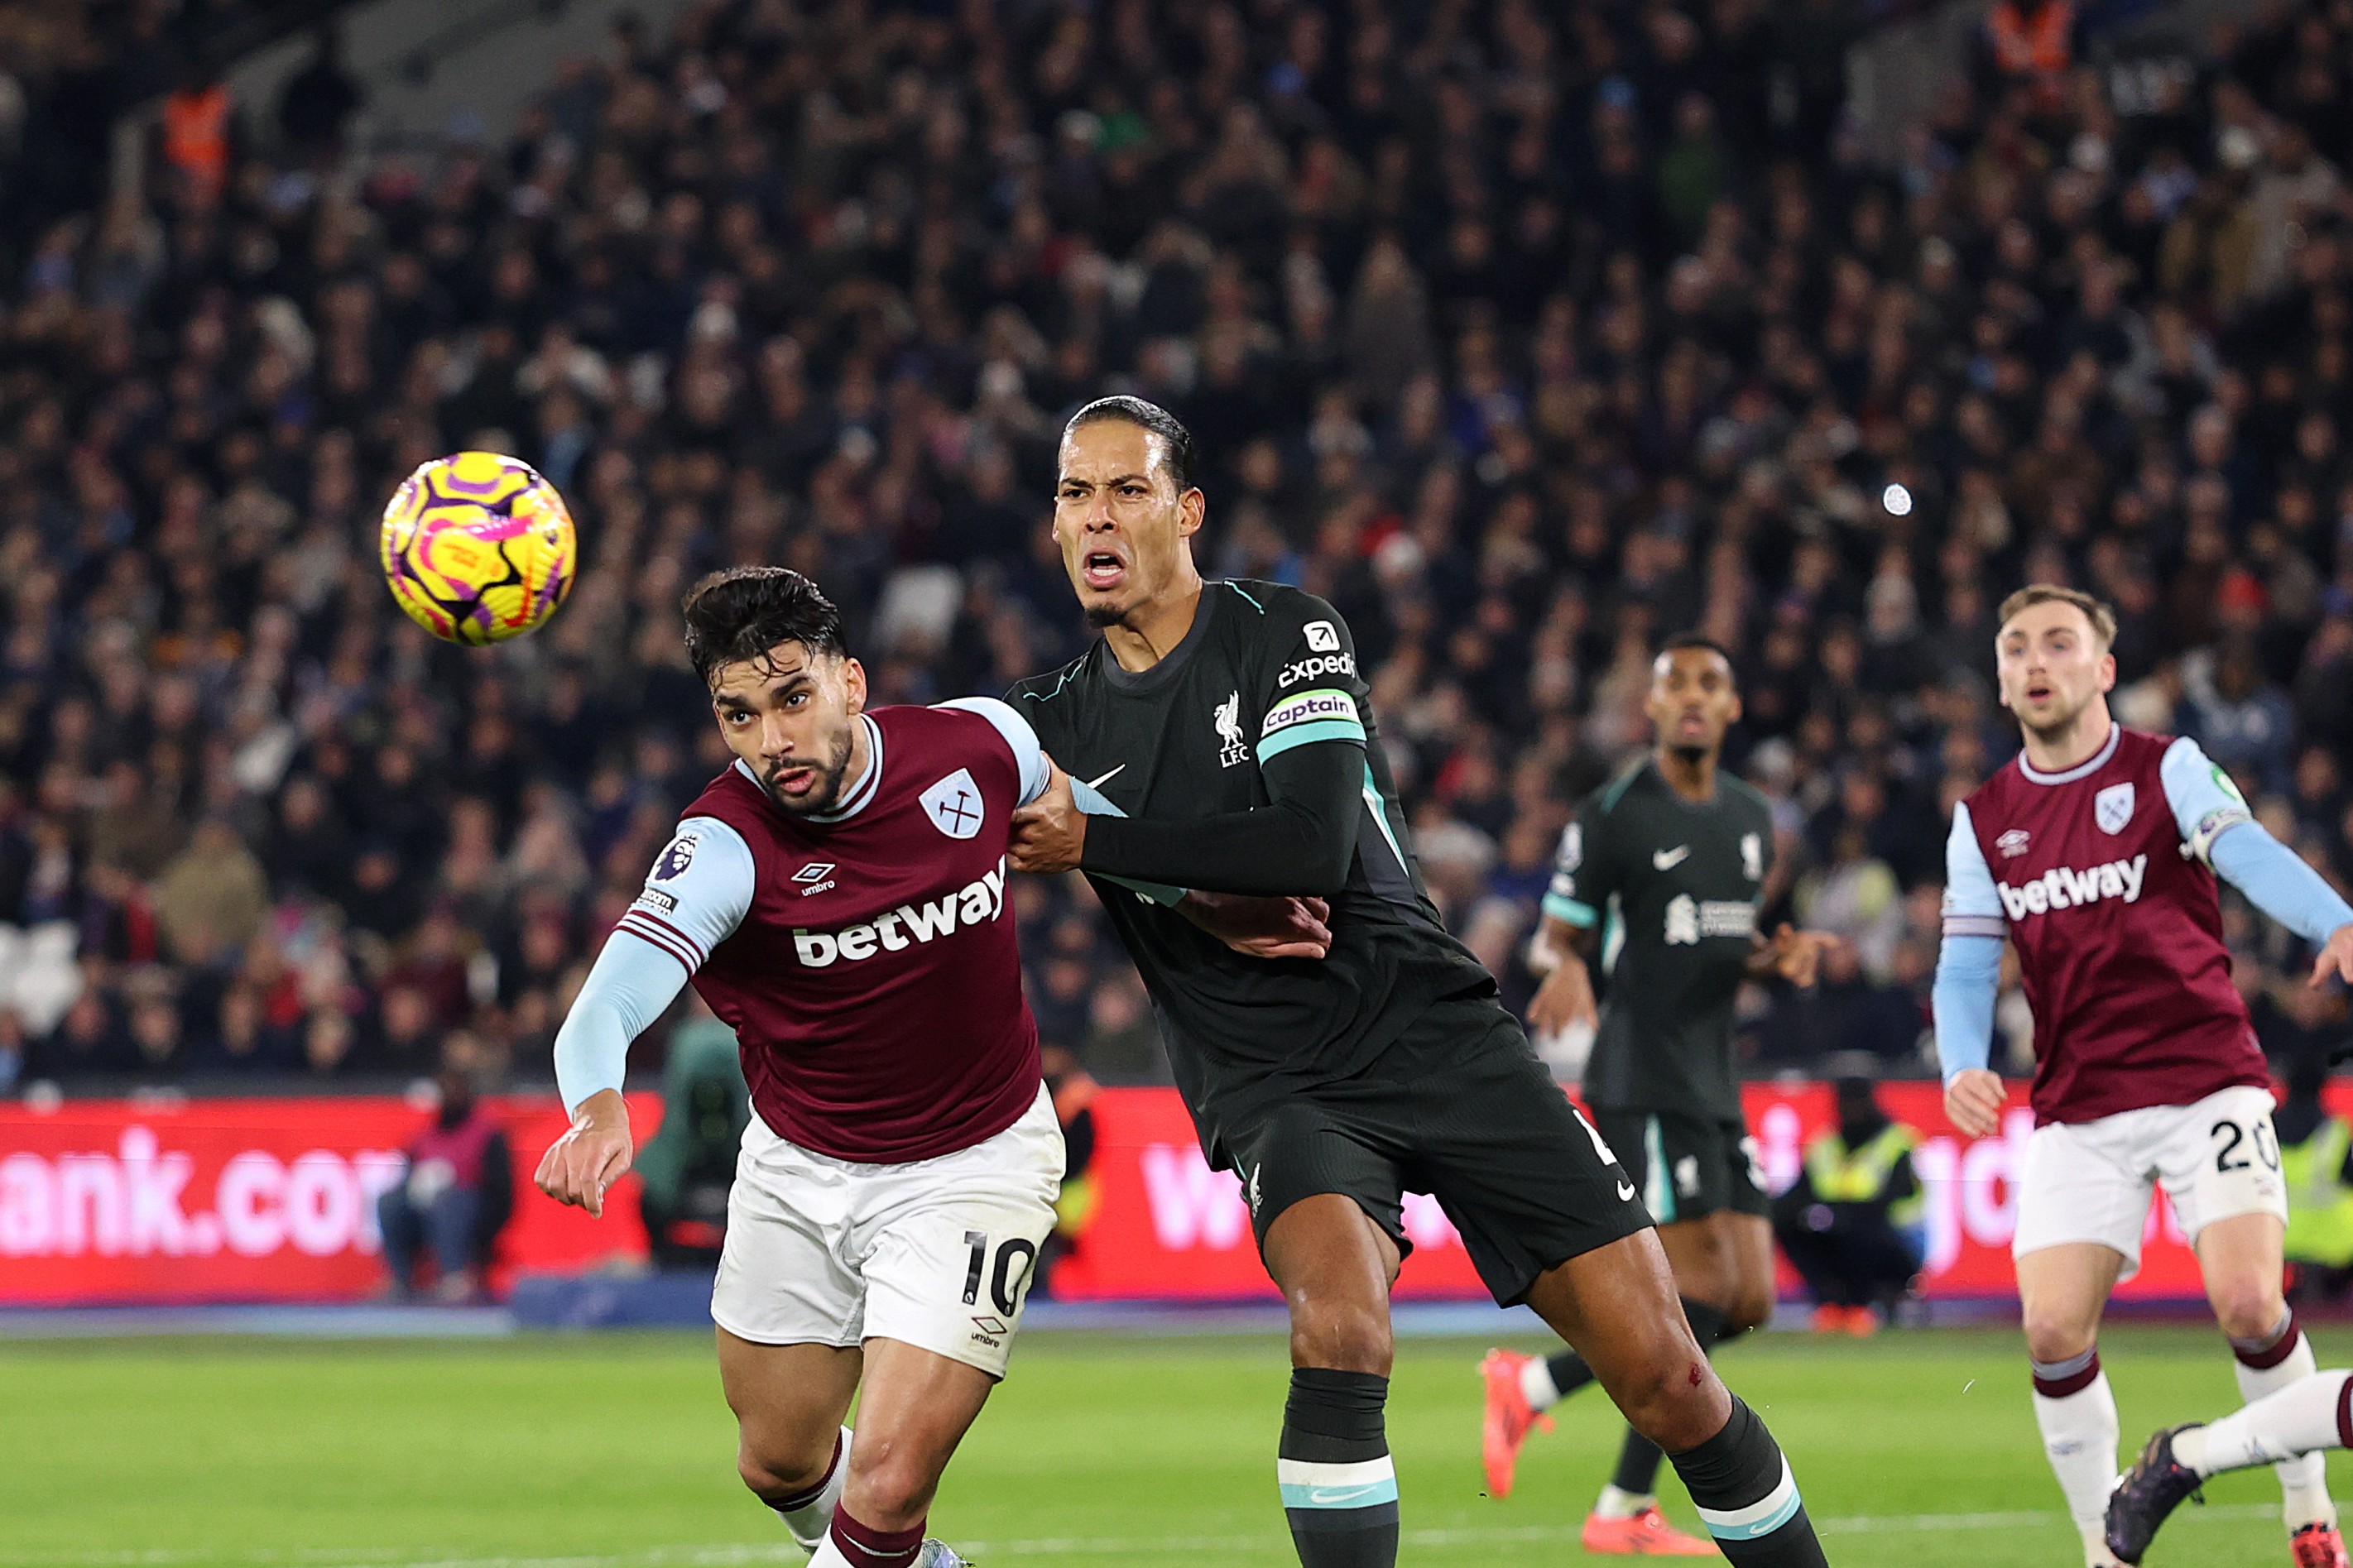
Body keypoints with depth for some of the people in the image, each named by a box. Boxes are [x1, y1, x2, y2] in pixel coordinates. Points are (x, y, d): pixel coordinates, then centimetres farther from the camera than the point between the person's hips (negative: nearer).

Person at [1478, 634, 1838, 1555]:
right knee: (1705, 1287, -14)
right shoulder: (1613, 815, -5)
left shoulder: (1752, 820, 16)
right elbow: (1557, 936, -3)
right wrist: (1564, 968, -27)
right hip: (1643, 1083, -8)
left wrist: (1779, 957, 4)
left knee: (1749, 1301, 3)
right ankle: (1626, 1510, -3)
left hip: (1714, 1083, 8)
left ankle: (1529, 1385, 12)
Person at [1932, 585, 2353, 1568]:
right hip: (2078, 1111, 3)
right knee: (2053, 1330, -11)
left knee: (2247, 1302, -18)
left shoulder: (2167, 770, -2)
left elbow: (2249, 854, -19)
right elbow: (1965, 966, 8)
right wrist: (1962, 1067, -14)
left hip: (2206, 1079, -3)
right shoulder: (1983, 819, 10)